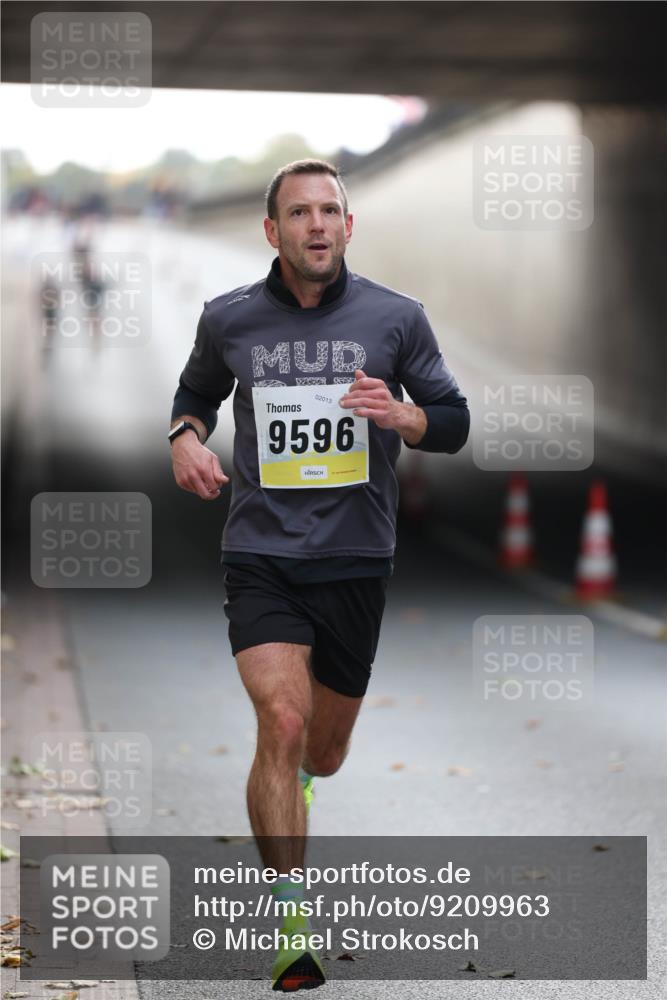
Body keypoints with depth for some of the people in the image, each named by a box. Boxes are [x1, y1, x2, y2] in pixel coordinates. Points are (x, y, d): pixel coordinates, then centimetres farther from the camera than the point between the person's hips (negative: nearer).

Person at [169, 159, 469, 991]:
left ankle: (293, 781, 53)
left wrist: (402, 415, -15)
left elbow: (454, 421, 7)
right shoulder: (228, 320, 2)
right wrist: (186, 436, -1)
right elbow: (196, 391, 21)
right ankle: (291, 926, -14)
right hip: (260, 557, -1)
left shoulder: (395, 318, 0)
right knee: (283, 721, -21)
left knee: (323, 750, 13)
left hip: (356, 563, 1)